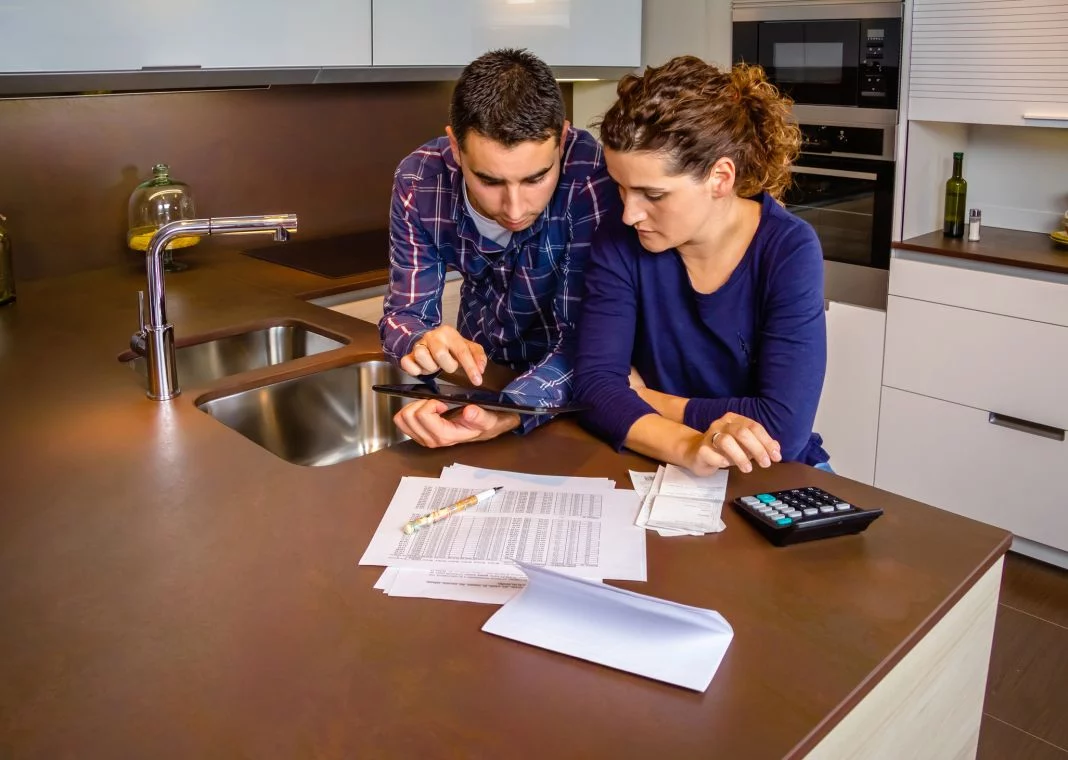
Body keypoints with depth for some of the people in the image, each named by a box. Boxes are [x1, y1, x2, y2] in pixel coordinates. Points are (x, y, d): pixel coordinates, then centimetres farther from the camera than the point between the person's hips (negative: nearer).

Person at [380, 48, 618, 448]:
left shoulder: (590, 177, -25)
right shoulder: (419, 179, -16)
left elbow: (586, 337, -25)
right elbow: (404, 314, -10)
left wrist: (510, 412, -43)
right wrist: (424, 345, -33)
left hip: (569, 390, -3)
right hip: (481, 368, 3)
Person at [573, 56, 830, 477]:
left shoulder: (790, 251, -15)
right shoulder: (619, 243, -8)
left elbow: (784, 427, -22)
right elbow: (594, 385, -16)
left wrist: (648, 399, -13)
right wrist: (687, 447, -32)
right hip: (660, 472, 2)